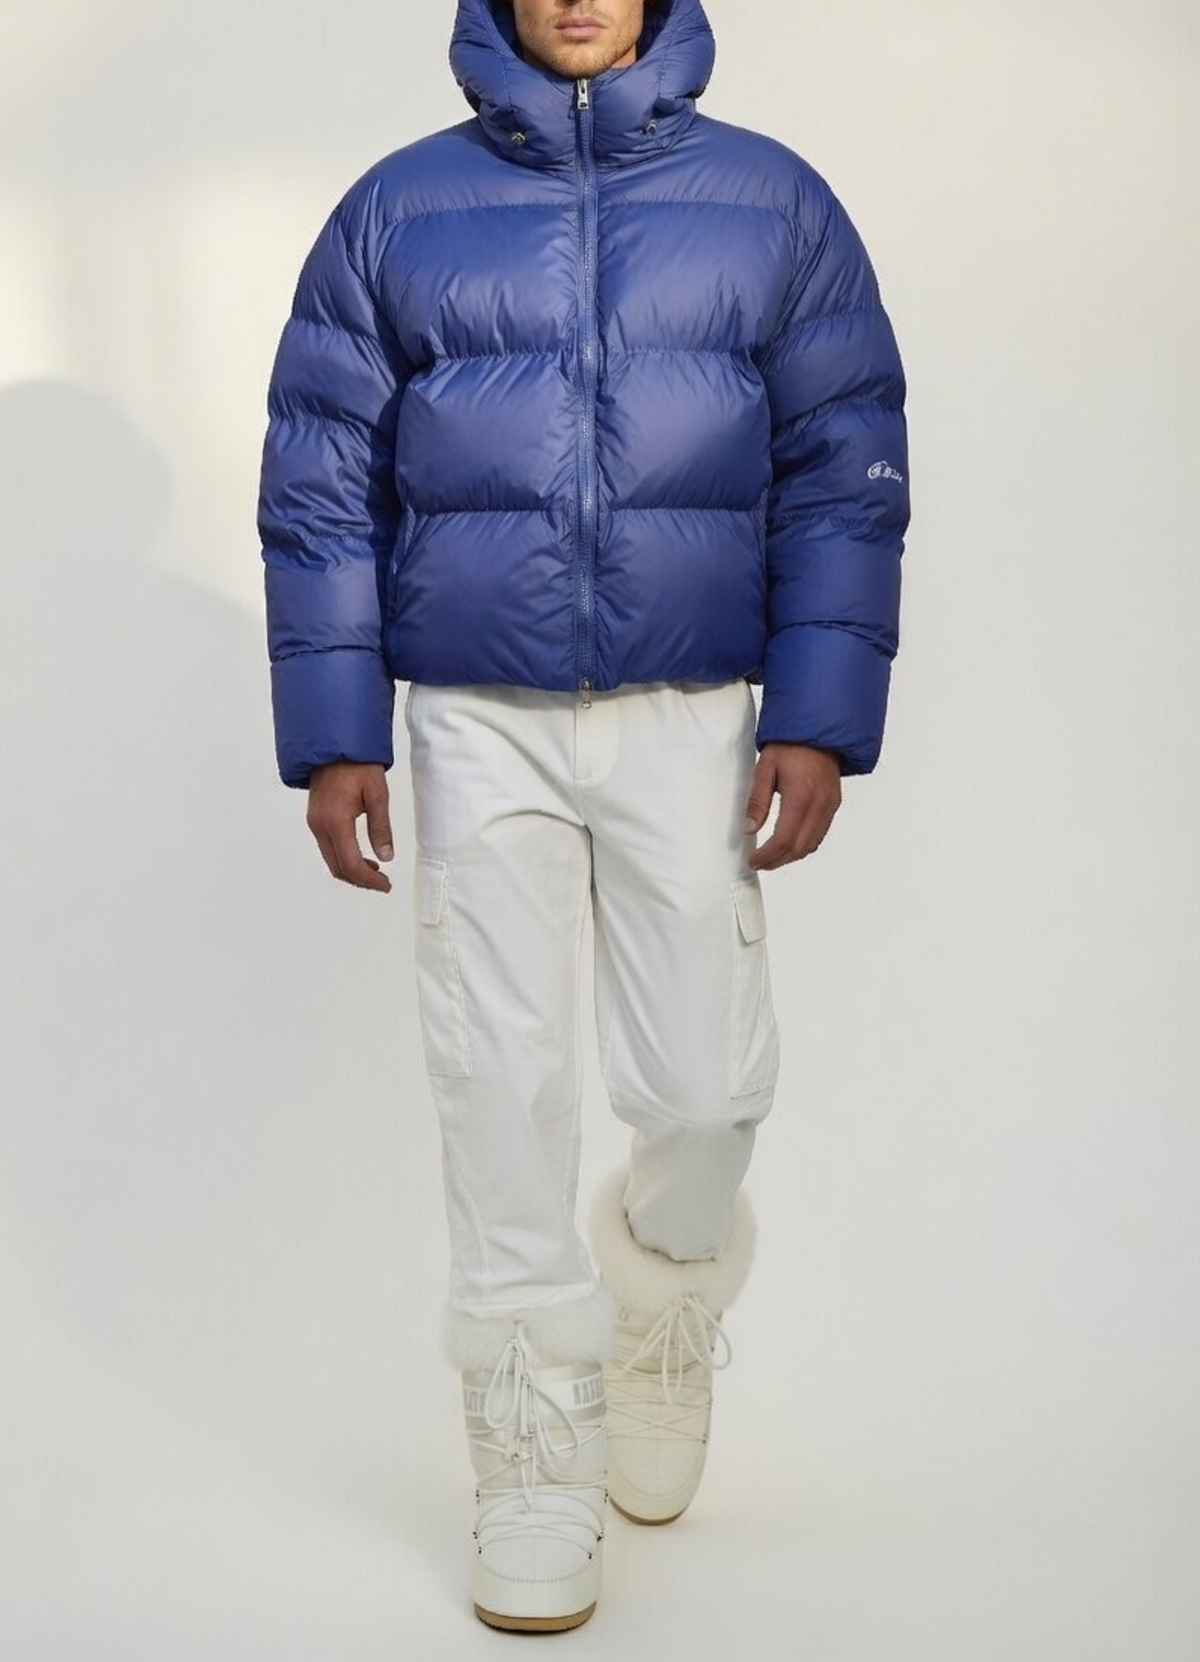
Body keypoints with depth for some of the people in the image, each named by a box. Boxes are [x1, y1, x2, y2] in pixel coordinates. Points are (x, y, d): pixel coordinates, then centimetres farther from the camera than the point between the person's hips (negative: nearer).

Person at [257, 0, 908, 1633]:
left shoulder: (774, 203, 4)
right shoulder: (395, 211, 4)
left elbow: (843, 473, 2)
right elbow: (318, 486, 4)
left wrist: (818, 720, -6)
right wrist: (332, 737, -2)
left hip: (694, 718, 0)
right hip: (477, 723, 0)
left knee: (704, 1089, 0)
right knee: (505, 1089, 2)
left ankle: (667, 1323, 34)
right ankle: (540, 1464, 16)